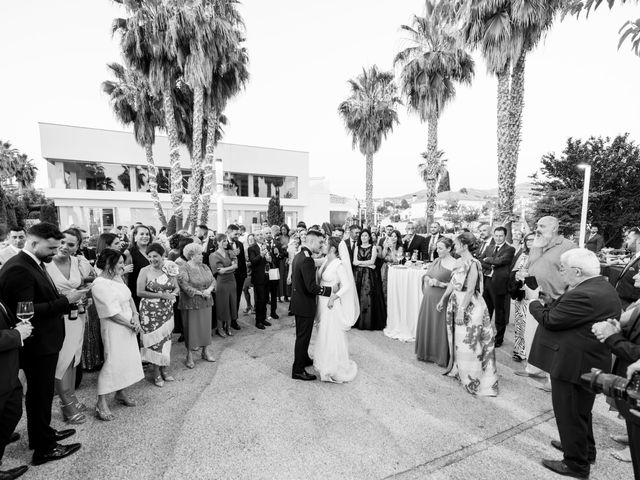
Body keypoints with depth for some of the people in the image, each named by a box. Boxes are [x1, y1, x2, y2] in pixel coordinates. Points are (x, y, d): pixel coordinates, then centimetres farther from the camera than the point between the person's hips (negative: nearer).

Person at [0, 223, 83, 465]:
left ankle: (43, 433, 43)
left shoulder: (35, 264, 8)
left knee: (42, 393, 24)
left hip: (45, 342, 9)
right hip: (36, 345, -9)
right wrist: (65, 301, -25)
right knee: (40, 395, 7)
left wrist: (66, 298, -2)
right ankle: (43, 449, 25)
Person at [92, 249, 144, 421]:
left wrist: (135, 315, -6)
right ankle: (101, 403, 15)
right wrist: (131, 324, -12)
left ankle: (121, 393, 34)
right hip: (114, 328, -8)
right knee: (112, 362, -1)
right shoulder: (100, 284, -20)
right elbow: (113, 313, -20)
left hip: (128, 326, 8)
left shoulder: (117, 278, 5)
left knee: (128, 359, 16)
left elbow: (129, 297, 9)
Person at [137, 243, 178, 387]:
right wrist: (162, 295, -18)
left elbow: (177, 288, 8)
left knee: (166, 339, 9)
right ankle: (156, 373, 19)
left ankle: (164, 370, 26)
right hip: (150, 311, -3)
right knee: (154, 340, 3)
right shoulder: (145, 271, -6)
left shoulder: (169, 270, 3)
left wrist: (173, 294, -15)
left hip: (167, 310, 3)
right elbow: (139, 292, -12)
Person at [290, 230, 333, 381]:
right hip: (305, 305, -10)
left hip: (298, 301, 10)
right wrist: (331, 289, -20)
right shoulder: (307, 260, -27)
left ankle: (304, 359, 44)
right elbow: (312, 287, -29)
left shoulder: (298, 256, 5)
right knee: (303, 337, 5)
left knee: (303, 335, 25)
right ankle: (298, 371, 20)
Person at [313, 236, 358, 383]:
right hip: (322, 301, 8)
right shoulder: (326, 260, 5)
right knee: (323, 333, 18)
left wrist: (334, 297, -25)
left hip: (331, 303, -8)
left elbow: (347, 285, -18)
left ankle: (335, 368, 22)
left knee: (332, 334, 5)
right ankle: (325, 361, 37)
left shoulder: (339, 264, -18)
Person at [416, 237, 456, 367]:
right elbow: (425, 276, 12)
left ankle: (442, 357, 20)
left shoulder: (454, 265, -10)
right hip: (428, 298, 7)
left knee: (440, 328, 2)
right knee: (427, 325, 14)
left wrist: (440, 284, -20)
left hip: (441, 300, -7)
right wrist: (429, 280, -8)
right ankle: (427, 353, 32)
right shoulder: (436, 260, 10)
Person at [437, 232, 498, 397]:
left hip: (469, 307, -8)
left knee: (468, 342, 4)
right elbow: (452, 283, 13)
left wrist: (462, 310, -21)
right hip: (455, 304, 8)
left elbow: (470, 290, -21)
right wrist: (443, 300, 16)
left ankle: (473, 378, 21)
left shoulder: (472, 264, -18)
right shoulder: (459, 262, 7)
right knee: (457, 339, 19)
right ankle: (457, 369, 38)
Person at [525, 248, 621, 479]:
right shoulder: (601, 286, 4)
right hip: (587, 363, 10)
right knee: (580, 410, 28)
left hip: (573, 363, -10)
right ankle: (585, 449, 48)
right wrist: (546, 303, -1)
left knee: (570, 414, 9)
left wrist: (534, 300, -9)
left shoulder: (584, 295, -29)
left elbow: (549, 321, -23)